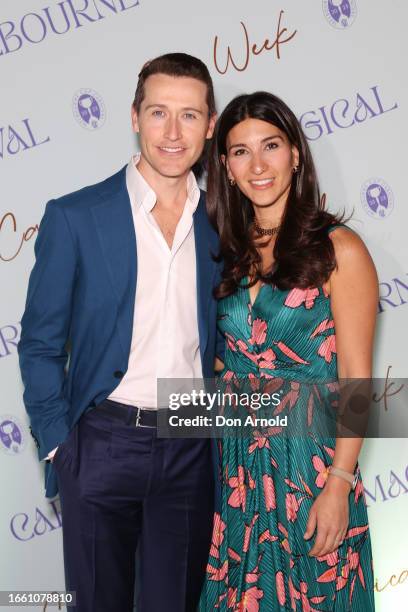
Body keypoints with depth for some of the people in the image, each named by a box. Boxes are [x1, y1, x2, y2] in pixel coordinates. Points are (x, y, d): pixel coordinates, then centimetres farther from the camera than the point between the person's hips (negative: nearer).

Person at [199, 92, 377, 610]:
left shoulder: (338, 249, -8)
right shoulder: (228, 251, 7)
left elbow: (356, 378, -10)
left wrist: (339, 484, -15)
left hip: (311, 461, -4)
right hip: (236, 462, 4)